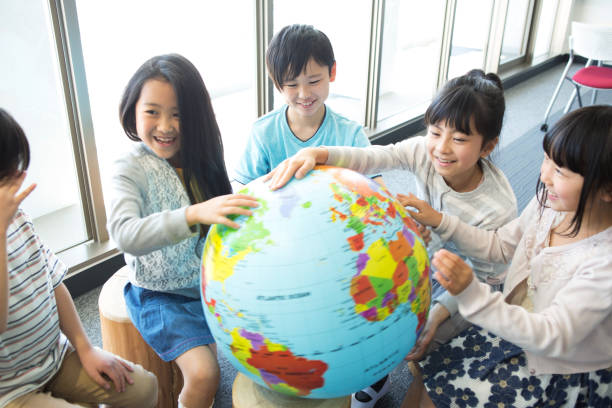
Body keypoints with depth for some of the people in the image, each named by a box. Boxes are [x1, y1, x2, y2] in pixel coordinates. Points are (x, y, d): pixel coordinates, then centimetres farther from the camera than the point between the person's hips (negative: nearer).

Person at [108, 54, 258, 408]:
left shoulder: (201, 158, -2)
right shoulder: (132, 170, -17)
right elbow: (125, 235, -36)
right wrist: (194, 214, -49)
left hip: (212, 281, 5)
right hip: (161, 294, -4)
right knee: (203, 375, -19)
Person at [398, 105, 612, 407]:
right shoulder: (550, 204, -11)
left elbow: (552, 337, -33)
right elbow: (499, 245, 5)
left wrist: (473, 295, -46)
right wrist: (440, 222, -6)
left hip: (563, 376, -6)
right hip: (516, 330, 6)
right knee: (426, 378, 3)